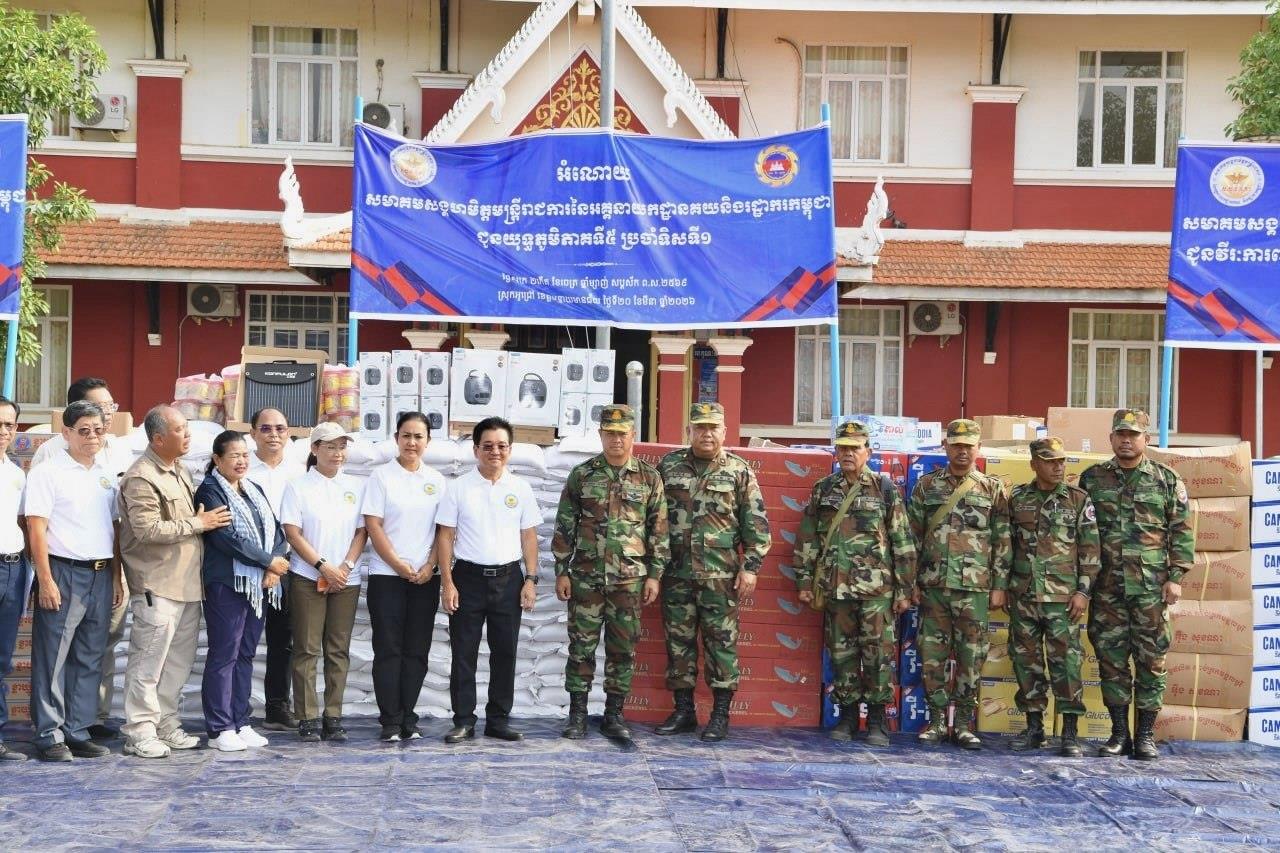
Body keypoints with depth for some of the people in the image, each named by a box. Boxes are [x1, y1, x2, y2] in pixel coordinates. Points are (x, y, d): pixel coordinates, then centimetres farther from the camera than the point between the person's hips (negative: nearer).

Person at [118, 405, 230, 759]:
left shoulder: (179, 471, 16)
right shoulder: (141, 477, -14)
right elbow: (148, 529, -23)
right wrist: (197, 524, -16)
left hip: (187, 582, 9)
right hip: (157, 584, -9)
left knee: (179, 660, 14)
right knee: (149, 660, -5)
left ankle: (166, 725, 23)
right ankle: (139, 732, 2)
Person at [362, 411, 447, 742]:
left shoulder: (436, 480, 10)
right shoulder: (382, 476, 0)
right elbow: (373, 526, -6)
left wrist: (430, 566, -6)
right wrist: (399, 566, -11)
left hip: (425, 578, 3)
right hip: (387, 576, -3)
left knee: (417, 650, 5)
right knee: (388, 650, -2)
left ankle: (409, 719, 12)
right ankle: (390, 722, 3)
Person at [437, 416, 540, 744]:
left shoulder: (520, 489, 5)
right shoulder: (459, 488, 0)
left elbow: (529, 536, 8)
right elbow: (445, 536, -1)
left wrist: (531, 579, 1)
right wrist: (447, 583, -7)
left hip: (508, 578, 2)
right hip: (468, 577, -2)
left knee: (505, 652, 6)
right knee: (463, 653, 2)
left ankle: (499, 719, 16)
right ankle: (463, 721, 10)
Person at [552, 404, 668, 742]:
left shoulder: (649, 478, 4)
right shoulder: (582, 475, 3)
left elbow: (659, 530, 5)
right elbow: (564, 526, 4)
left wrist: (655, 575, 0)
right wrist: (561, 572, 0)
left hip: (630, 580, 0)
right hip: (586, 577, 0)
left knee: (623, 649, 6)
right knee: (581, 645, 3)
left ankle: (614, 715, 15)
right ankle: (577, 715, 12)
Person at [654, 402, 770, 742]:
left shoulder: (739, 471, 1)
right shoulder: (669, 466, 7)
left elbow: (756, 524, 1)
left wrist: (750, 566, -5)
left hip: (720, 575, -3)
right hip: (676, 574, 3)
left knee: (721, 642, 0)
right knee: (679, 642, 8)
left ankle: (720, 715, 7)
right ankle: (683, 711, 18)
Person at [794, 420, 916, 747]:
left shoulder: (885, 489, 1)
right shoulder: (823, 489, 9)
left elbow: (902, 541, 1)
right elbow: (807, 538, 11)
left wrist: (905, 589, -2)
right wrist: (804, 581, 6)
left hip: (876, 587, -3)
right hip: (835, 586, 3)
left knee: (878, 652, -3)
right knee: (842, 652, 8)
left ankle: (877, 720, 6)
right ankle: (847, 714, 18)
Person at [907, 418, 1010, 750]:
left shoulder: (993, 489, 5)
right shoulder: (927, 486, 8)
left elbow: (1002, 541, 4)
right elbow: (912, 535, 8)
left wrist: (999, 585, -1)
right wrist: (910, 580, 3)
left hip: (975, 588, -1)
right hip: (933, 584, 1)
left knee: (971, 657, 2)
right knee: (933, 655, 4)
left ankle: (964, 723, 11)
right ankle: (937, 720, 14)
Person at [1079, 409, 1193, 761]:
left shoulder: (1167, 479, 4)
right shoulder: (1092, 479, 8)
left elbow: (1182, 532, 4)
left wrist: (1176, 577, -4)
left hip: (1151, 587, -1)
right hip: (1106, 587, 2)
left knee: (1151, 659, 1)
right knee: (1111, 658, 4)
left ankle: (1146, 735, 8)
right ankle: (1119, 733, 13)